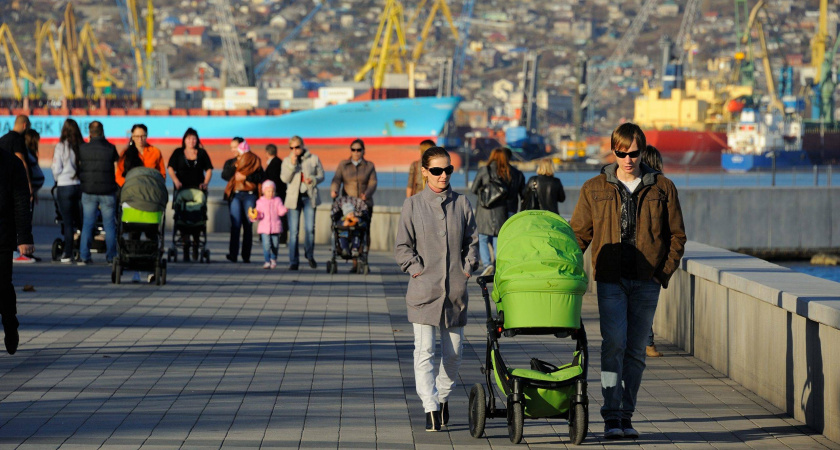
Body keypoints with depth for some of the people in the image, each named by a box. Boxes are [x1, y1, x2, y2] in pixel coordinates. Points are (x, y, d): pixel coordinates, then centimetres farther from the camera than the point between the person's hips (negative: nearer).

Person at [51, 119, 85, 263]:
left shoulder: (61, 147, -9)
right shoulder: (83, 146, -1)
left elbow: (56, 169, -6)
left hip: (64, 186, -3)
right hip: (81, 185, 3)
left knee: (68, 222, 1)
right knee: (80, 220, 12)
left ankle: (68, 254, 0)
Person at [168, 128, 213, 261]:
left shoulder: (202, 153, 12)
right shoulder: (178, 153, 9)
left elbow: (209, 170, 12)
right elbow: (171, 169, 3)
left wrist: (205, 183, -4)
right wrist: (176, 181, -15)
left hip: (197, 190, 1)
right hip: (182, 190, -1)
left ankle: (195, 246, 3)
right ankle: (185, 249, -6)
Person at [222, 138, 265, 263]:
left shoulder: (254, 160, 7)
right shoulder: (230, 162, 19)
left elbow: (261, 177, -4)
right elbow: (224, 175, 3)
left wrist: (245, 177, -11)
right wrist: (234, 166, -9)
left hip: (250, 195, -2)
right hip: (235, 195, 2)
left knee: (248, 225, -1)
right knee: (235, 224, -11)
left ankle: (246, 256, 3)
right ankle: (232, 254, -16)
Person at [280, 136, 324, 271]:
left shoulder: (314, 159, 6)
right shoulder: (287, 161, 7)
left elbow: (321, 175, 9)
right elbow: (284, 178, -4)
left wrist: (313, 180, -12)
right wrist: (292, 164, -15)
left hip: (309, 197, 0)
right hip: (294, 198, 0)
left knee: (309, 228, -6)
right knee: (293, 231, -2)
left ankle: (310, 255, 18)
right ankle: (293, 261, 2)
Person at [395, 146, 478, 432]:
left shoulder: (462, 204, 7)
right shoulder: (413, 205, 2)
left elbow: (472, 242, 14)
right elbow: (402, 246, 3)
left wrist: (468, 269, 2)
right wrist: (415, 269, -7)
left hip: (456, 289, 2)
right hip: (424, 289, -2)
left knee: (453, 351, 9)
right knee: (424, 350, -9)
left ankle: (443, 396, 31)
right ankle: (431, 408, -10)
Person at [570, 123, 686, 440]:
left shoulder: (662, 188, 7)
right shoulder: (594, 189, 7)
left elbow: (677, 236, 12)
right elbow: (578, 234, 10)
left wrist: (665, 273, 0)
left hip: (647, 282, 1)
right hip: (610, 279, -1)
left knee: (636, 350, 5)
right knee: (614, 342, -15)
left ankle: (626, 416, 13)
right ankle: (611, 417, -16)